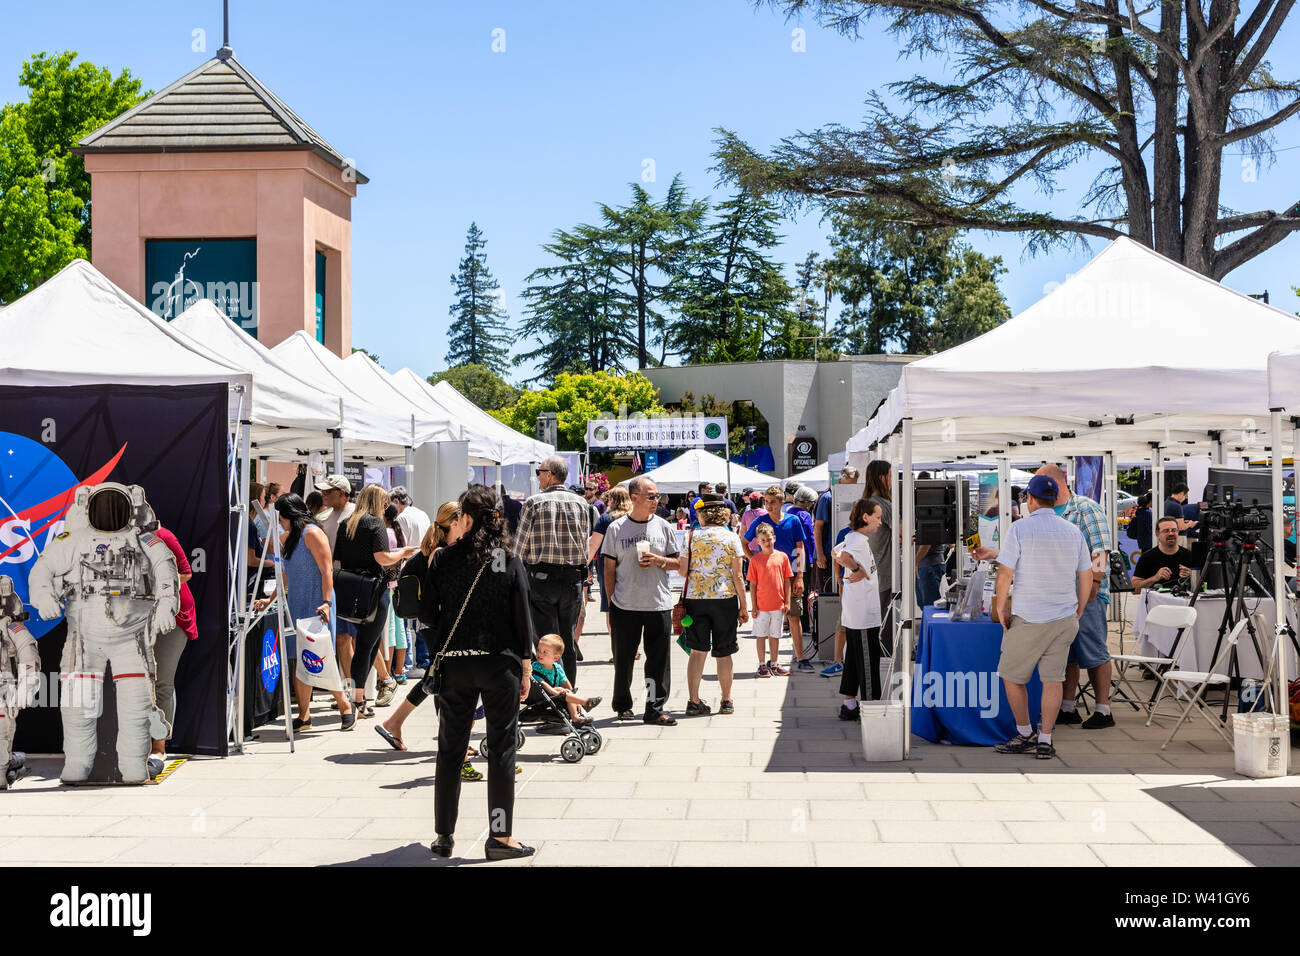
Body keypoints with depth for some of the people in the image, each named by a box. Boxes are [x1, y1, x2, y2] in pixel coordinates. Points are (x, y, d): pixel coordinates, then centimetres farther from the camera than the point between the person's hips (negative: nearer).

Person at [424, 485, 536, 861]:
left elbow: (427, 615, -1)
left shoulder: (443, 559, -4)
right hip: (500, 664, -1)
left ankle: (444, 834, 17)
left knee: (450, 750, 11)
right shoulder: (510, 560, -4)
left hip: (455, 664, 1)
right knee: (501, 750, 5)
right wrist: (526, 666, 5)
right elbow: (523, 617, -4)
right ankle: (500, 837, 7)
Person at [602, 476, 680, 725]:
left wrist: (659, 560, -10)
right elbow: (609, 568, 4)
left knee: (658, 659, -1)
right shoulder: (616, 529, 2)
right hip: (625, 605, -1)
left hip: (659, 604, 1)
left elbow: (676, 562, 11)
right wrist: (611, 604, 1)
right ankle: (623, 705, 23)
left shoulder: (663, 527, 6)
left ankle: (655, 709, 5)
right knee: (623, 660, 7)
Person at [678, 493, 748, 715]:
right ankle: (726, 701, 16)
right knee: (723, 653, 8)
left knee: (697, 651, 5)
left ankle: (693, 701, 2)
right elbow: (737, 576, -4)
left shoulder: (693, 536, 0)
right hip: (725, 598, -1)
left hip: (695, 598, 1)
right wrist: (744, 606, 3)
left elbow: (682, 571, 1)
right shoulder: (731, 537, -2)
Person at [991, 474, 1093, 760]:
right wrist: (1078, 612, 21)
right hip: (1064, 618, 5)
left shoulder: (1020, 528, -10)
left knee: (1011, 675, 11)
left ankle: (1025, 735, 18)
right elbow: (1086, 576, 10)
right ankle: (1045, 741, 6)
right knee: (1052, 679, 6)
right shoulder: (1073, 531, 5)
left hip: (1029, 619, -5)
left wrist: (1000, 607, 2)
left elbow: (1005, 572, -12)